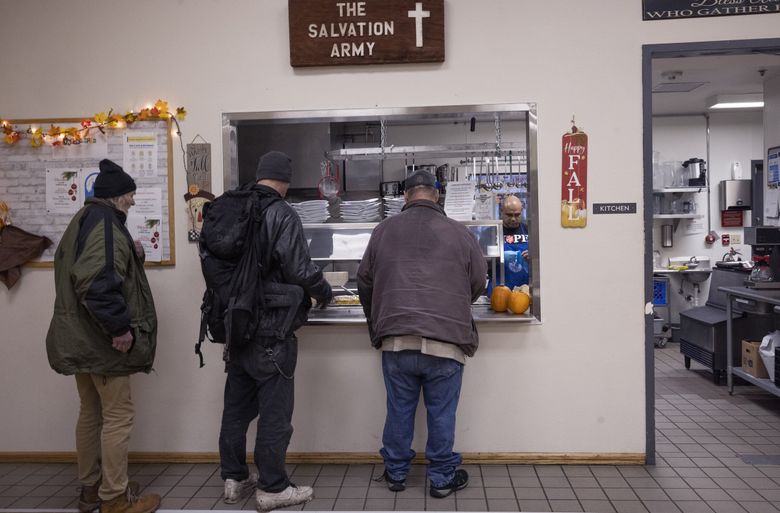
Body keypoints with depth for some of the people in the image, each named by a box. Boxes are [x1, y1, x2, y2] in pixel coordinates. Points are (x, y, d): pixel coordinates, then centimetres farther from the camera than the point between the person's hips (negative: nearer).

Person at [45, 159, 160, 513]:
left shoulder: (83, 221, 15)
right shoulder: (104, 224, -18)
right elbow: (97, 283, -30)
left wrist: (131, 256, 5)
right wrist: (120, 327, -25)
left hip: (82, 337, 10)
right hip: (103, 339, -10)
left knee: (91, 411, 18)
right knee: (118, 414, -1)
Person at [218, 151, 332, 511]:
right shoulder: (281, 215, -15)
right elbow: (301, 271, -18)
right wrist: (325, 294, 1)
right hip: (271, 332, -7)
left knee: (237, 407, 16)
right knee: (274, 412, 4)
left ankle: (234, 480, 28)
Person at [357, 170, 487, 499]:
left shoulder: (383, 230, 7)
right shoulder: (459, 233, 3)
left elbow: (364, 281, 14)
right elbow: (478, 282, 11)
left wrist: (378, 321, 30)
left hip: (396, 339, 2)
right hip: (446, 340, -1)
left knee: (399, 409, 14)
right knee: (441, 412, 10)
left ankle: (396, 473, 29)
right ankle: (443, 478, 24)